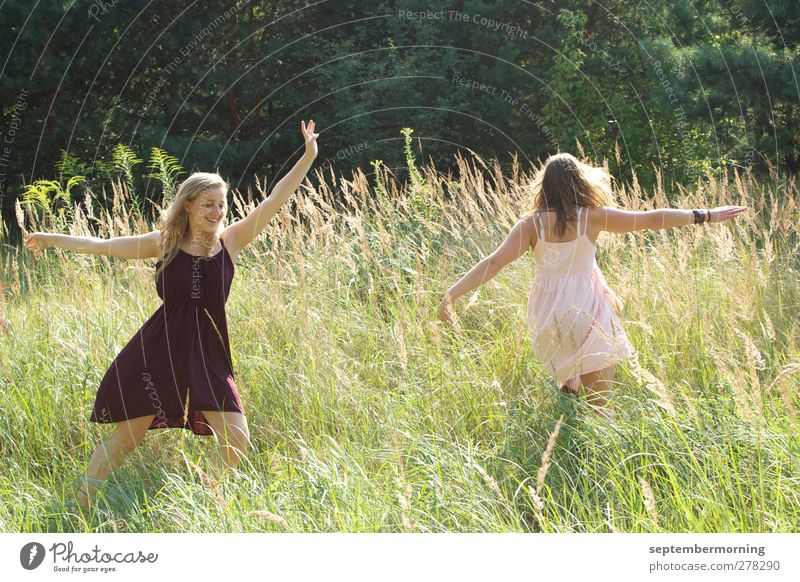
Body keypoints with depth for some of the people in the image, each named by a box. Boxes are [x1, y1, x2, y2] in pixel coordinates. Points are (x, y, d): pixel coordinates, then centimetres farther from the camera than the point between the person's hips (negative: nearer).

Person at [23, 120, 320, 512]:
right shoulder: (165, 243, 0)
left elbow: (274, 201, -2)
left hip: (208, 354, 2)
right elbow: (105, 246, 6)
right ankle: (78, 506, 17)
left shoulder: (231, 241, 2)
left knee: (236, 443, -5)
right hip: (158, 349, -2)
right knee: (125, 439, 4)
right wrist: (54, 240, 3)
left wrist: (308, 157, -8)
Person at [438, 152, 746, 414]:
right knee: (599, 401, 10)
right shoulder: (593, 217, -8)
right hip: (587, 313, -3)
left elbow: (493, 263, -13)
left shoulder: (531, 224, -6)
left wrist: (452, 293, -11)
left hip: (548, 316, 3)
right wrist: (706, 216, 3)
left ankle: (570, 377, 25)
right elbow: (654, 219, -5)